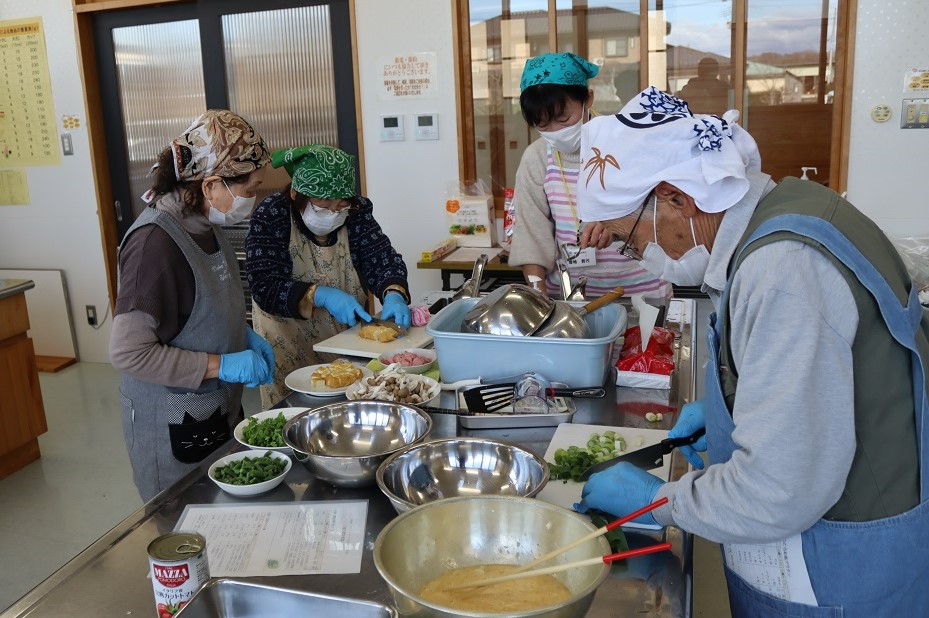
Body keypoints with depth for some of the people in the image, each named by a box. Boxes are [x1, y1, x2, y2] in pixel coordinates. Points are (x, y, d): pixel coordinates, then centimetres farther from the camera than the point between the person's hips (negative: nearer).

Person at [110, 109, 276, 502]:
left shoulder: (204, 225, 1)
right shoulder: (155, 241, -24)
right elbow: (128, 352, -25)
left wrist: (244, 335, 1)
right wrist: (221, 364, -23)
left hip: (219, 408, 8)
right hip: (173, 425, -8)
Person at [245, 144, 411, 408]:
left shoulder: (357, 211, -8)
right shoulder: (271, 215, -18)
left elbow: (383, 260, -11)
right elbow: (265, 287, -23)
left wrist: (393, 294, -32)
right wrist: (320, 296, -36)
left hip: (348, 338, 3)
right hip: (290, 348, -3)